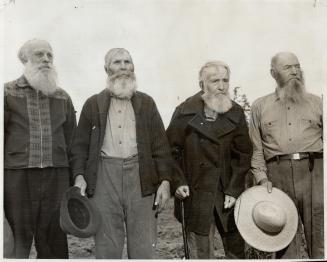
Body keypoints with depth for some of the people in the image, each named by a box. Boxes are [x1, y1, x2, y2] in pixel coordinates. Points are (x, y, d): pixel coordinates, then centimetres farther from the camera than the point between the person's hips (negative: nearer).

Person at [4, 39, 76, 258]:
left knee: (54, 242, 8)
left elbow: (72, 141, 15)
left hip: (56, 175, 3)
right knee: (17, 241, 2)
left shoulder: (63, 97, 13)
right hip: (17, 174, -2)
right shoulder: (8, 92, 4)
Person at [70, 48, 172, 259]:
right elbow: (81, 144, 8)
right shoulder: (93, 104, 13)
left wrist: (165, 180, -2)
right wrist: (79, 175, -7)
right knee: (107, 245, 5)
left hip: (140, 175, 0)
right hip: (104, 174, 0)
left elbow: (160, 144, 7)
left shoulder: (146, 103, 13)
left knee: (144, 246, 2)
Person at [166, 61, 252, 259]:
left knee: (236, 248, 12)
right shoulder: (185, 112, -1)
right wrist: (178, 182, -10)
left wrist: (234, 190, -6)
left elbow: (243, 154, 2)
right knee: (200, 251, 6)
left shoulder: (236, 113, 4)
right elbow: (172, 151, 1)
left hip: (228, 193, 2)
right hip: (195, 195, -2)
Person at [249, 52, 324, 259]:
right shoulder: (260, 106, 14)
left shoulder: (315, 102, 16)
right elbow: (256, 148, 10)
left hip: (314, 171, 0)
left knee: (320, 237, -1)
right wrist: (262, 177, -2)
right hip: (278, 174, 0)